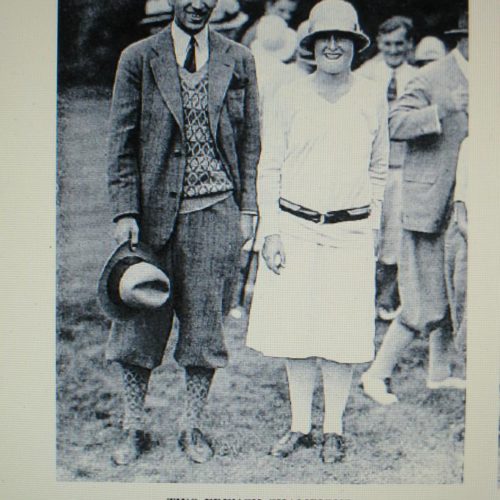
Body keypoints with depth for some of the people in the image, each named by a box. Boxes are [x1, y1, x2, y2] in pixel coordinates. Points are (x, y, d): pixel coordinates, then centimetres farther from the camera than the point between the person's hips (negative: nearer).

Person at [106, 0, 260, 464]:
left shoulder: (238, 60, 8)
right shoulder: (138, 59, 3)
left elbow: (249, 138, 9)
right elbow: (122, 142, 1)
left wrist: (247, 207, 3)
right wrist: (125, 210, -7)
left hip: (217, 208, 1)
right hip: (155, 208, -1)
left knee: (205, 321, 6)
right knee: (141, 323, 5)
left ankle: (191, 426, 23)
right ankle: (132, 427, 23)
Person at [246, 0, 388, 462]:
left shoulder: (372, 99, 4)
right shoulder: (290, 97, 2)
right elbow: (269, 168, 5)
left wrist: (370, 224, 10)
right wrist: (271, 230, -2)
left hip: (350, 234, 0)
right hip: (294, 229, 0)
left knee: (342, 335, 3)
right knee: (295, 331, 6)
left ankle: (333, 429, 21)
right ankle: (300, 425, 23)